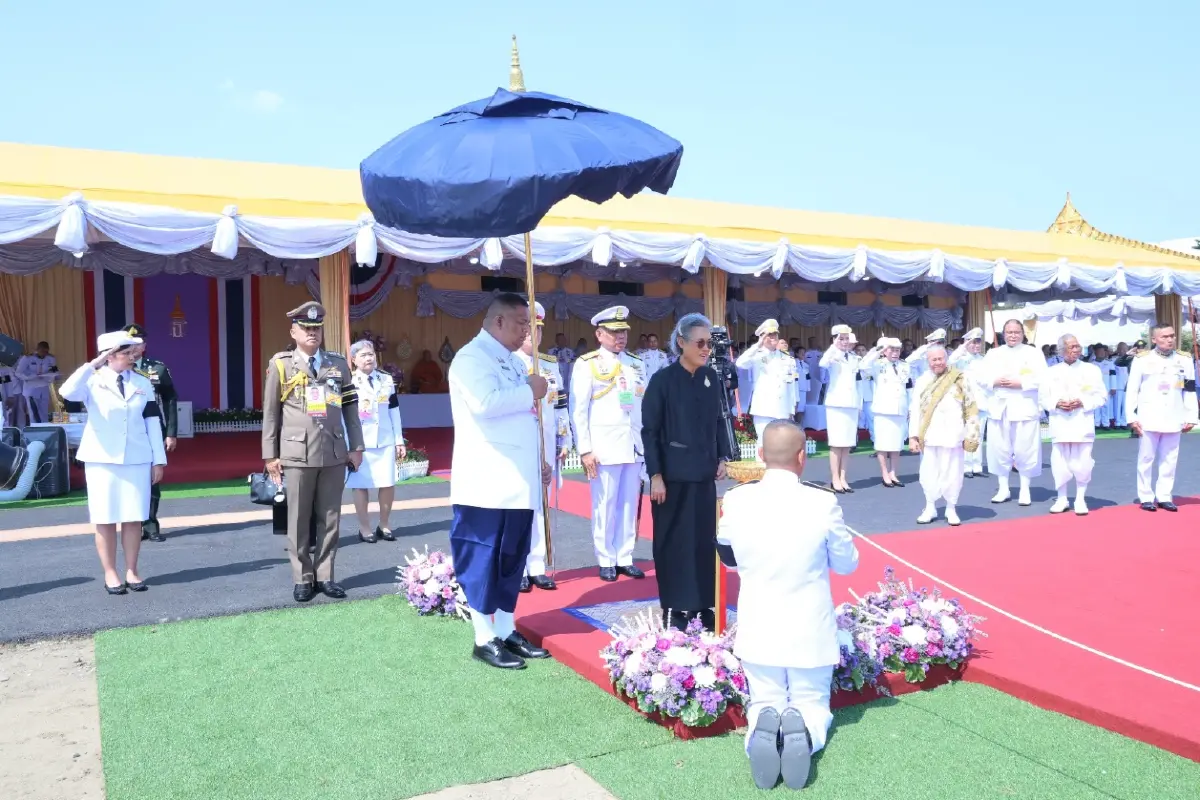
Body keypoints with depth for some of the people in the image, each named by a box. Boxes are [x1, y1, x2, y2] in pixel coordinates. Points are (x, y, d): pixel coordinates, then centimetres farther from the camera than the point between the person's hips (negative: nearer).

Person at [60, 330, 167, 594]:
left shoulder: (142, 383, 6)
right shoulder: (93, 381, -2)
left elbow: (152, 422, 7)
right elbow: (68, 393, -24)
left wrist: (158, 460, 4)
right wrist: (93, 364, -25)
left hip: (137, 459, 2)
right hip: (101, 459, -2)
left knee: (134, 517, 3)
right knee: (105, 518, 2)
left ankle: (132, 571, 13)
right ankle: (110, 573, 11)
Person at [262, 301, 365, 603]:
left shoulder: (338, 363, 10)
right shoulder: (281, 364, 4)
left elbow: (350, 408, 11)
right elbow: (270, 412, 5)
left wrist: (356, 447, 7)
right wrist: (270, 454, 2)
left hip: (334, 453, 2)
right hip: (297, 453, -2)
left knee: (329, 518, 7)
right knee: (299, 519, 3)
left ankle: (325, 576, 17)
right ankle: (302, 578, 14)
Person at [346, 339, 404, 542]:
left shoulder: (387, 380, 11)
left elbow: (394, 411, 13)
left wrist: (399, 441, 10)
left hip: (385, 441, 3)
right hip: (359, 443, -3)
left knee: (388, 484, 3)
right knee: (360, 485, 2)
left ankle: (384, 525, 19)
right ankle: (364, 527, 13)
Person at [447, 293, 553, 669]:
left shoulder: (512, 361, 19)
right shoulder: (472, 357, -10)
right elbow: (486, 403, -28)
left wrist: (538, 460, 17)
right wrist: (530, 391, -15)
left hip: (517, 480, 9)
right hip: (487, 482, -9)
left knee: (512, 559, 13)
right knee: (483, 560, 0)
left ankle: (506, 632, 22)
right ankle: (484, 639, 8)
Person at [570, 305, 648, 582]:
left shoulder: (636, 364, 14)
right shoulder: (587, 364, -1)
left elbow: (645, 406, 14)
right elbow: (578, 410, -5)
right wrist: (584, 450, -10)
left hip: (635, 446, 5)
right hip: (604, 448, -4)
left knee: (629, 504, 8)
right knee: (605, 505, 1)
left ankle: (625, 559, 18)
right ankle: (606, 561, 13)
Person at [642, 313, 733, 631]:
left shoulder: (711, 378, 5)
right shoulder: (663, 380, -9)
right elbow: (649, 431, -9)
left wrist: (723, 457, 5)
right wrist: (655, 475, -13)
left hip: (703, 473, 5)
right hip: (673, 474, -5)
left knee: (705, 539, 9)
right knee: (673, 540, 3)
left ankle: (702, 605, 20)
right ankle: (674, 608, 14)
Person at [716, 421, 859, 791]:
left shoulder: (736, 500, -12)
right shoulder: (823, 503, -18)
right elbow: (847, 564, -1)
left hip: (758, 629, 1)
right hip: (811, 630, -1)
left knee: (765, 702, 20)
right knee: (812, 703, 21)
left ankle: (763, 727, -14)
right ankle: (804, 730, -13)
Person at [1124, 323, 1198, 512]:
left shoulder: (1184, 361, 7)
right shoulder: (1142, 359, -1)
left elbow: (1190, 392, 10)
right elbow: (1132, 390, -1)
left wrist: (1190, 417, 6)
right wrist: (1131, 417, -6)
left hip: (1173, 420, 3)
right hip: (1149, 419, -2)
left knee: (1169, 460, 6)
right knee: (1146, 459, 3)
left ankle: (1164, 497, 15)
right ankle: (1146, 498, 11)